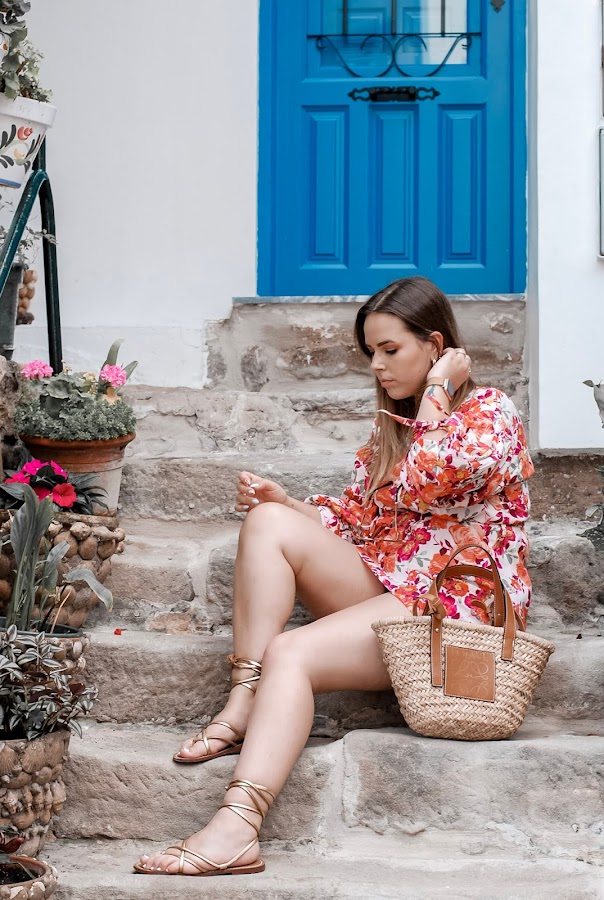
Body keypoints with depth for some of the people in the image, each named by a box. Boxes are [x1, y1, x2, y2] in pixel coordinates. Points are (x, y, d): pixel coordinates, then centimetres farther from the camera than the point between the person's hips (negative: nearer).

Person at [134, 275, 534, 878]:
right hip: (385, 584, 8)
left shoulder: (490, 412, -2)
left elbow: (421, 487, -20)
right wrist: (284, 500, -2)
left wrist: (437, 391, -9)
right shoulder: (393, 423, 22)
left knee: (292, 654, -30)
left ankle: (237, 828, -43)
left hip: (459, 603, -8)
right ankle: (243, 703, -23)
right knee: (269, 521, -14)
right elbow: (353, 519, 16)